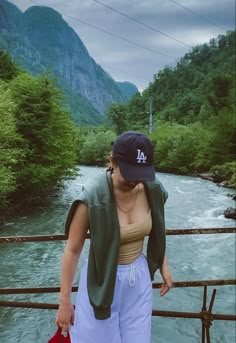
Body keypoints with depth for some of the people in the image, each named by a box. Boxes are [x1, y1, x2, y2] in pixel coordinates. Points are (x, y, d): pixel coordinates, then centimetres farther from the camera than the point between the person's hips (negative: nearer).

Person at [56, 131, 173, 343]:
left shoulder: (152, 191, -11)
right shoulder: (91, 200, -24)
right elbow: (72, 250, -15)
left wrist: (163, 266, 13)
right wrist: (65, 301, -11)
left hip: (139, 279, 4)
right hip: (103, 281, -4)